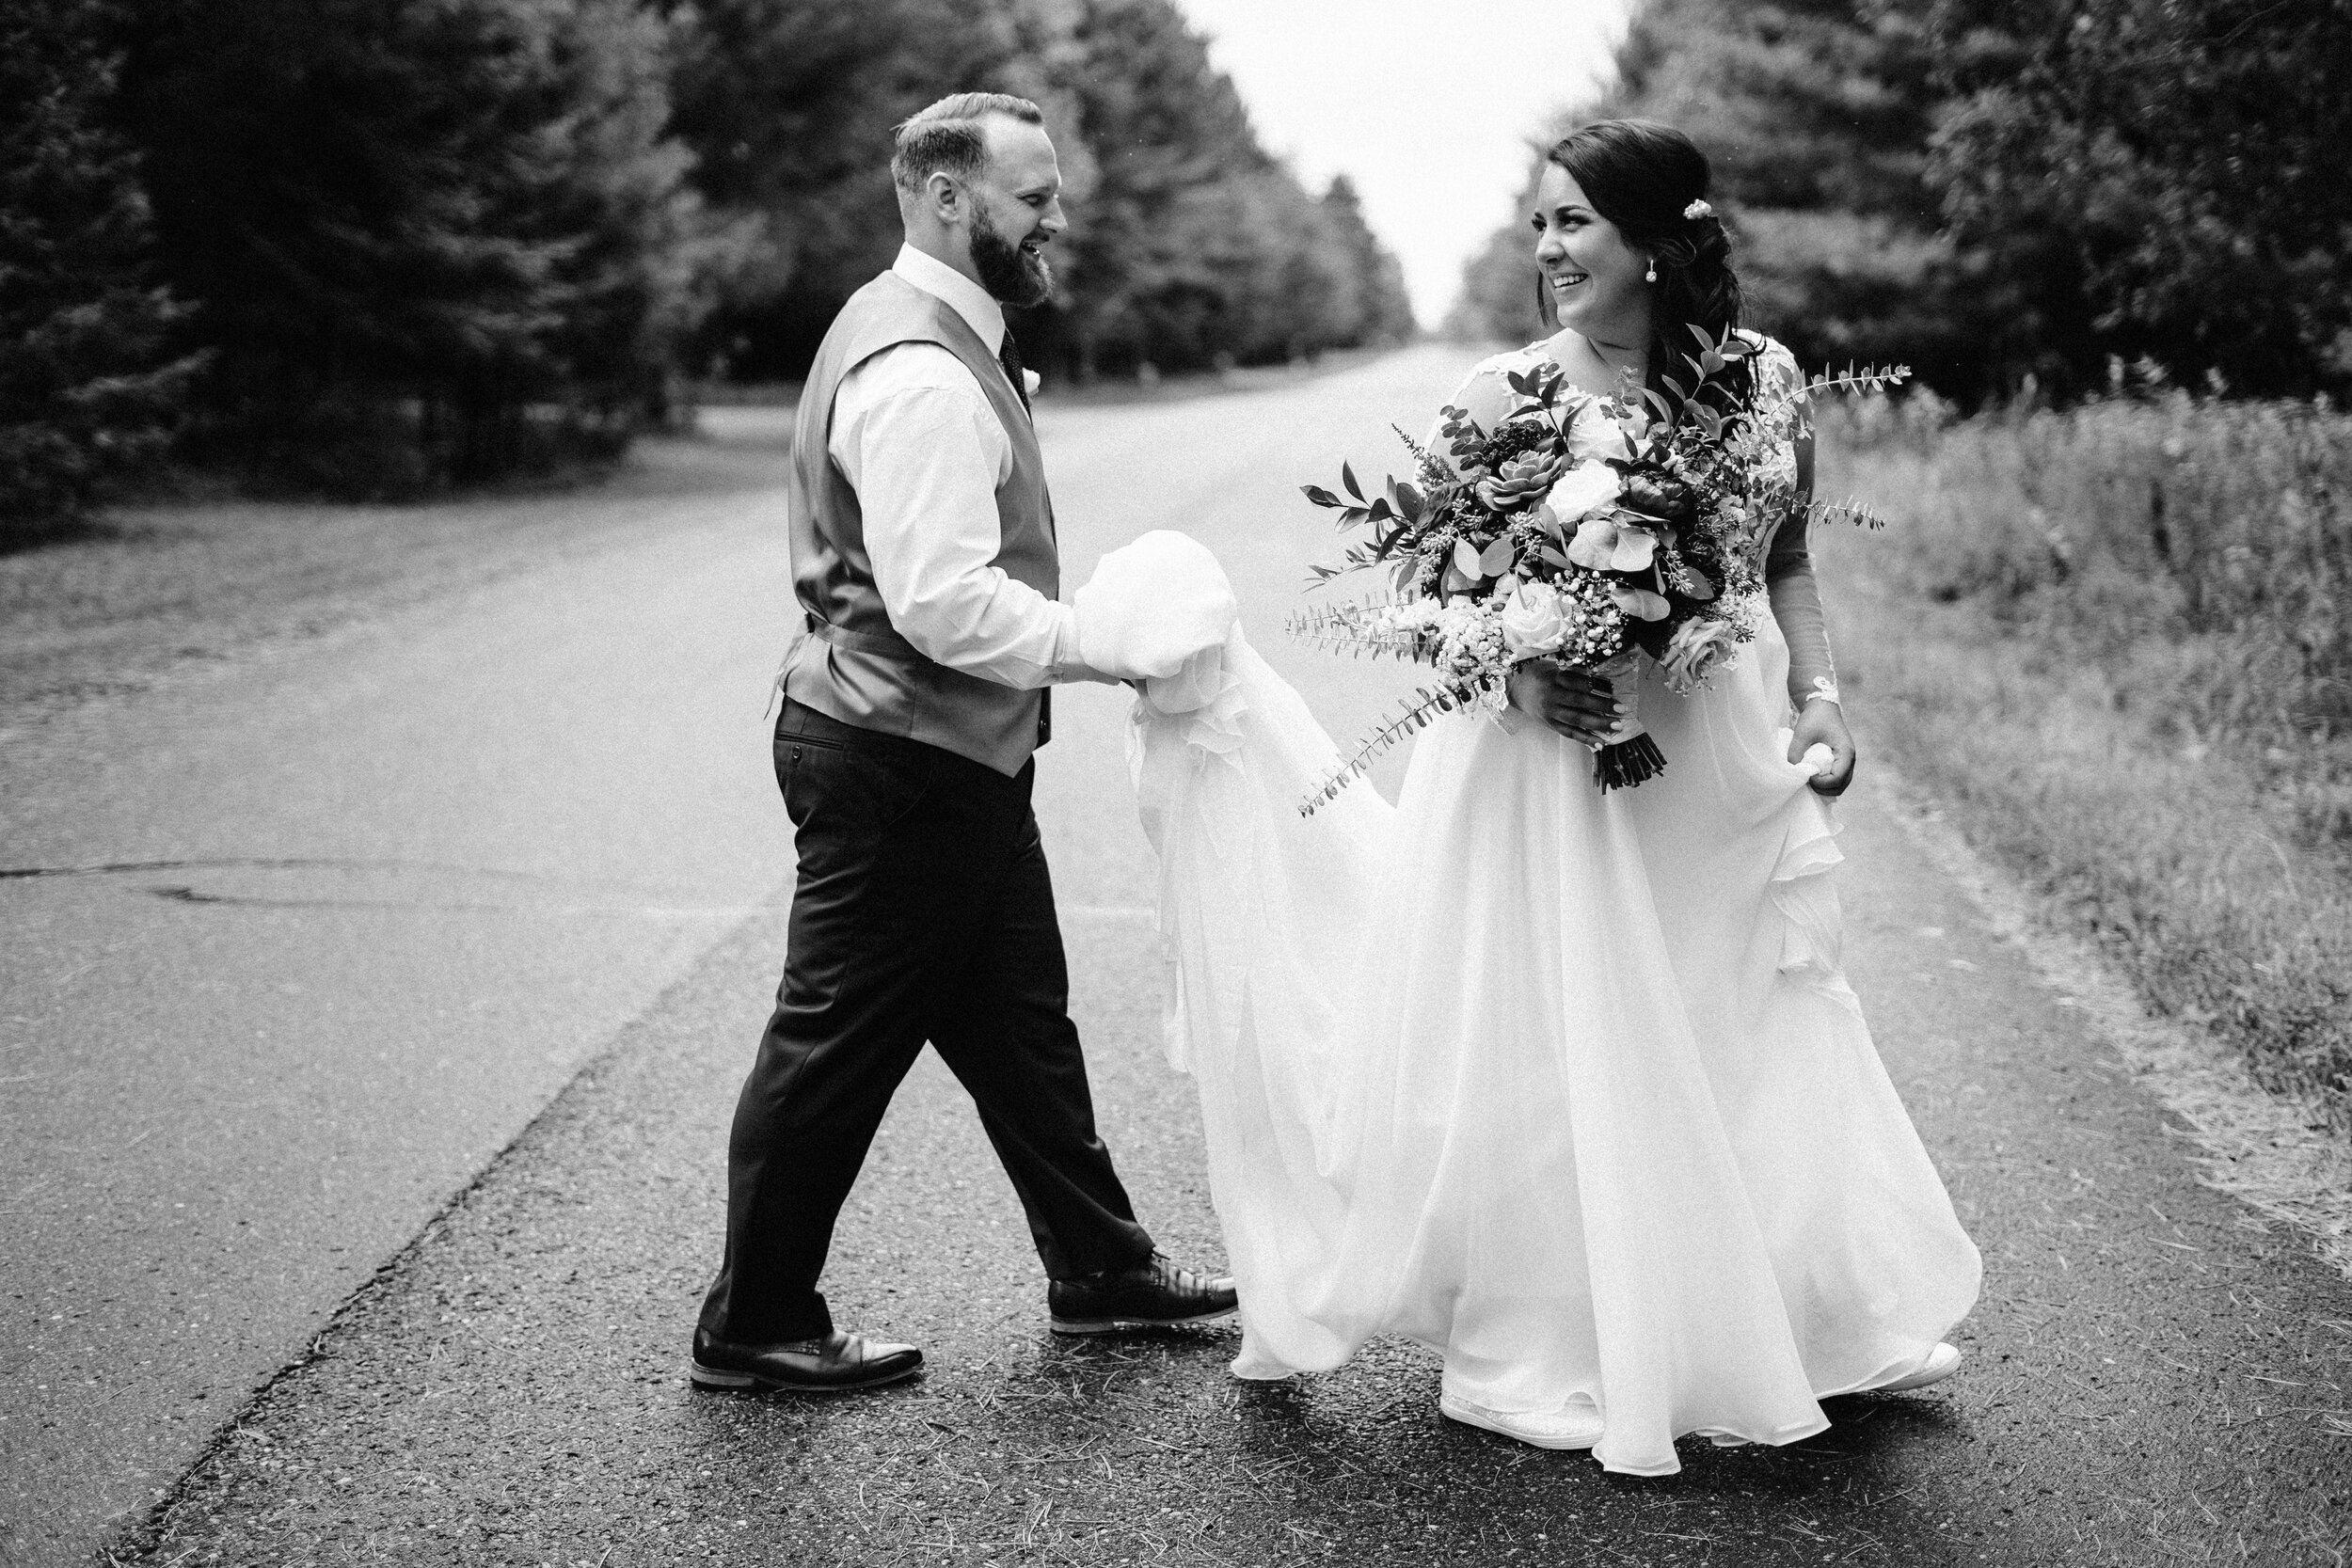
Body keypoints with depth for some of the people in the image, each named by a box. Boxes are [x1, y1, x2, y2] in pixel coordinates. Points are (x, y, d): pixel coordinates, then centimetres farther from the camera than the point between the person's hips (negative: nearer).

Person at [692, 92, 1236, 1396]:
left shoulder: (936, 336, 13)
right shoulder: (920, 375, -21)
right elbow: (943, 601, -28)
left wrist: (1099, 635, 11)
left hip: (949, 761, 11)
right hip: (902, 764, -11)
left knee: (1020, 1024, 19)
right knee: (838, 1044, 2)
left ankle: (1100, 1269, 33)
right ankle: (753, 1328, 16)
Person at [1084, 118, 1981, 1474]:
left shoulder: (1764, 376, 2)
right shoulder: (1510, 391, -6)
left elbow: (1789, 560, 11)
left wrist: (1819, 692, -2)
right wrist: (1526, 669, -21)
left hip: (1724, 759, 3)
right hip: (1556, 754, -2)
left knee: (1743, 1046, 11)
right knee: (1561, 1046, 4)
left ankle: (1759, 1326, 31)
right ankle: (1557, 1350, 20)